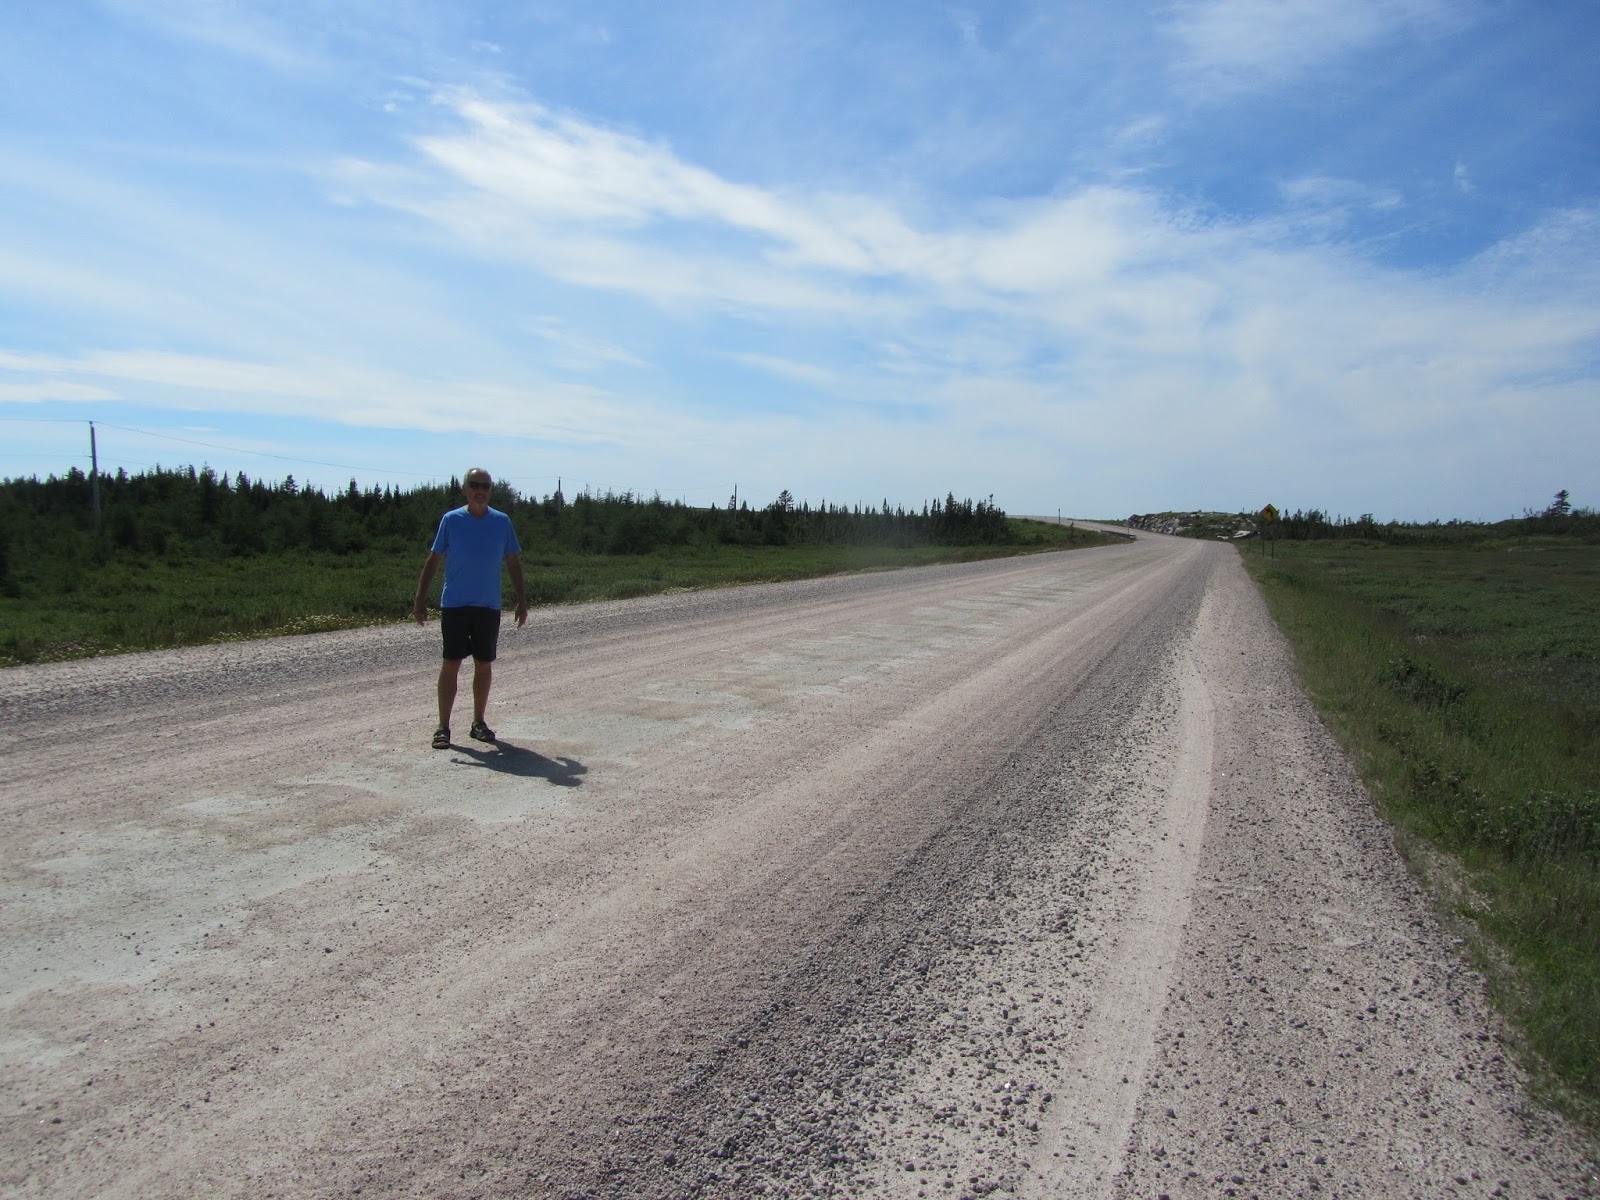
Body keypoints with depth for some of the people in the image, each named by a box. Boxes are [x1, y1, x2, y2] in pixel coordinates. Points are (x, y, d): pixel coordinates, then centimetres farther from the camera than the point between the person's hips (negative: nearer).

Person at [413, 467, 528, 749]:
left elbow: (513, 562, 10)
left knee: (484, 664, 8)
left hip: (489, 606, 2)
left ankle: (478, 723, 21)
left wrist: (522, 600, 6)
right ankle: (443, 727, 4)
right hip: (454, 605, -2)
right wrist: (420, 600, -2)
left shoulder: (502, 522, 4)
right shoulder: (451, 520, 0)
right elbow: (433, 560, 2)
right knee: (451, 664, -2)